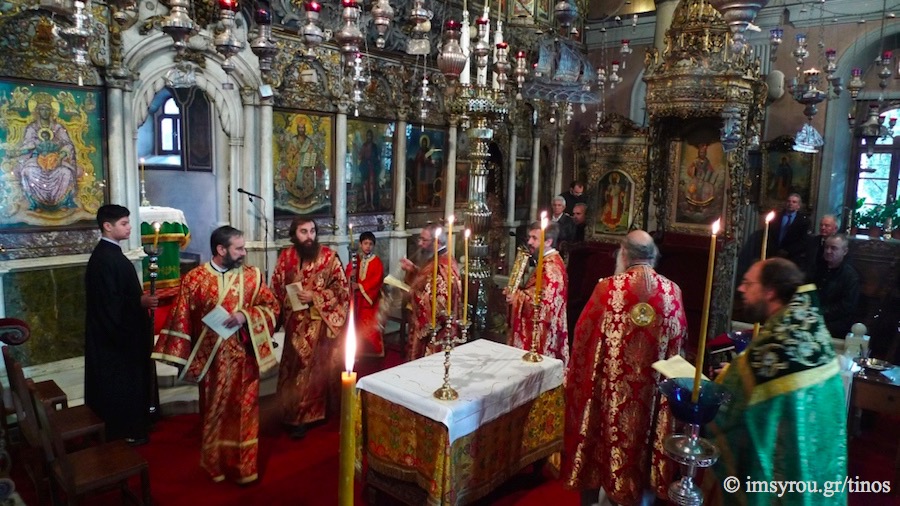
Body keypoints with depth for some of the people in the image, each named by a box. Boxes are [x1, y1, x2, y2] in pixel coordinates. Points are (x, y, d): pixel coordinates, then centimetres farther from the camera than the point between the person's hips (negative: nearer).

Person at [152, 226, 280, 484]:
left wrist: (246, 315, -18)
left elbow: (272, 307, -1)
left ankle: (244, 466, 24)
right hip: (211, 359, 0)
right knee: (214, 412, 14)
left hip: (244, 358, 1)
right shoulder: (194, 279, -6)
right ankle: (216, 465, 33)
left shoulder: (253, 276, -2)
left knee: (243, 411, 9)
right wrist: (182, 358, -2)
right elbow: (182, 320, -2)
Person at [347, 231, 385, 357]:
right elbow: (348, 274, 7)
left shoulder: (377, 262, -6)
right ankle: (360, 350, 20)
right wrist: (351, 276, -17)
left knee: (370, 326, -3)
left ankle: (374, 350, 10)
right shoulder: (355, 259, 8)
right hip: (356, 297, 4)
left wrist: (360, 286, -19)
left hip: (370, 297, -4)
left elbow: (376, 280, -15)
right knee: (357, 324, 9)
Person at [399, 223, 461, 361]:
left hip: (434, 331, -10)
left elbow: (439, 303, -30)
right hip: (423, 324, 10)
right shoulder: (433, 260, 8)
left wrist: (412, 293, -19)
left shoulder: (444, 266, -25)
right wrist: (412, 270, 7)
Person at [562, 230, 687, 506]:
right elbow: (680, 337, 5)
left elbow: (583, 332, -6)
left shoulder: (608, 287, -15)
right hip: (651, 386, 2)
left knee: (603, 432, 14)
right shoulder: (672, 291, -7)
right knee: (643, 436, 19)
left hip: (609, 384, -2)